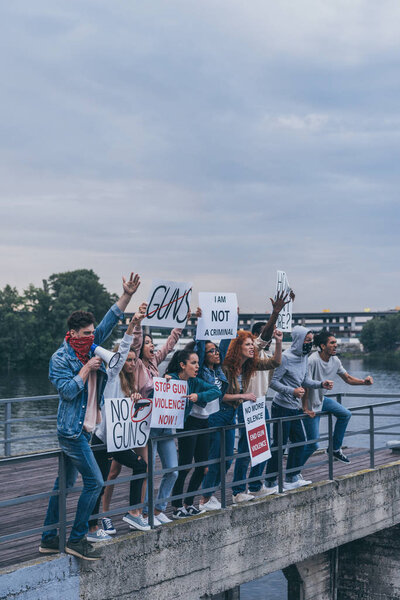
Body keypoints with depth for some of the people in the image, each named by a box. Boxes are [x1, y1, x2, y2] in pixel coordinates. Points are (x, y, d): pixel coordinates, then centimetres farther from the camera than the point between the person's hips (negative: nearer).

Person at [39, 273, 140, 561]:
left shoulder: (90, 346, 8)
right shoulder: (60, 358, -11)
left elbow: (109, 321, 6)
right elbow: (67, 390, -19)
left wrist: (127, 295, -3)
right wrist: (87, 368, -17)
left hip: (83, 429, 9)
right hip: (72, 430, -9)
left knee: (66, 482, 13)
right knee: (94, 481, -9)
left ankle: (49, 538, 21)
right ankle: (77, 540, 0)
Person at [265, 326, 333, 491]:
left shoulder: (304, 357, 9)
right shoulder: (286, 357, -18)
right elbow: (273, 381, -18)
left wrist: (321, 384, 4)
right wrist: (292, 391, -26)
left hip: (296, 408, 9)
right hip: (282, 408, -9)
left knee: (300, 441, 14)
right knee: (279, 444, -3)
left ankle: (292, 477, 25)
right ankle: (270, 481, 7)